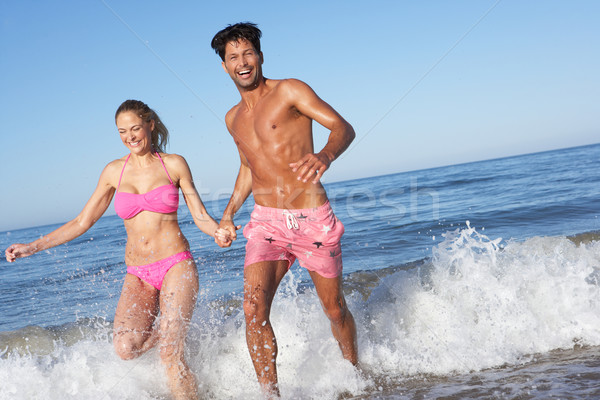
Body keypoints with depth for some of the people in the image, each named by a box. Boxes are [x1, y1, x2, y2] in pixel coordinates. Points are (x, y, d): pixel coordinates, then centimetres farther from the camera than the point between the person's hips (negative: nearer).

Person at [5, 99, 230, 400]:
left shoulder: (174, 164, 2)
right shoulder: (114, 171, 7)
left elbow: (200, 216, 4)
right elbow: (82, 222, 12)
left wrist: (218, 232, -19)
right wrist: (33, 247, 7)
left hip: (176, 265, -3)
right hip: (138, 274, 3)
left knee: (170, 353, -18)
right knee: (125, 348, -20)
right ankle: (170, 329, 12)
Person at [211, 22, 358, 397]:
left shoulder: (289, 90, -4)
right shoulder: (233, 119, 14)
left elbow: (343, 127, -13)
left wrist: (325, 155, -35)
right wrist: (230, 212, 15)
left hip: (314, 220, -3)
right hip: (267, 222, 4)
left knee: (335, 309, 9)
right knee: (254, 309, -18)